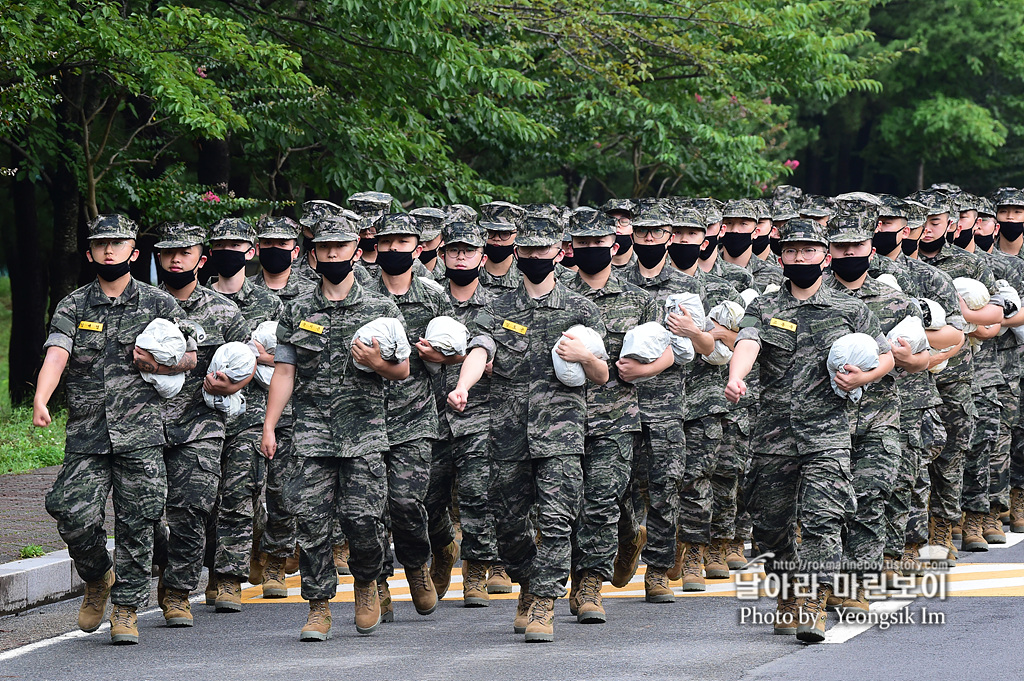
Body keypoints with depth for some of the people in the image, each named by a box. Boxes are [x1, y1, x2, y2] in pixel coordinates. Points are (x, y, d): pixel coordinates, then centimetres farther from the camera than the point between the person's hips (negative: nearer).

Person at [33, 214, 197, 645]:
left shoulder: (158, 304, 8)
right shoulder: (72, 307, 7)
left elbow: (190, 357, 15)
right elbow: (56, 355, -9)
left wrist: (157, 365, -8)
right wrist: (40, 400, -28)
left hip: (141, 435, 0)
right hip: (86, 435, 0)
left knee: (136, 524, -3)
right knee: (74, 514, -12)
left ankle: (126, 609, 10)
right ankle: (97, 578, 17)